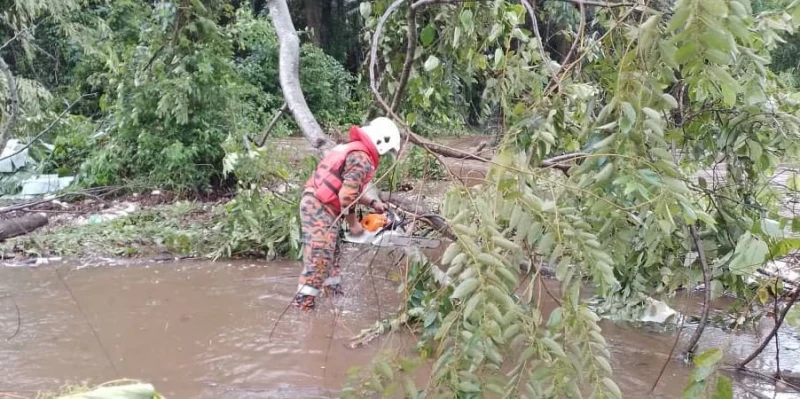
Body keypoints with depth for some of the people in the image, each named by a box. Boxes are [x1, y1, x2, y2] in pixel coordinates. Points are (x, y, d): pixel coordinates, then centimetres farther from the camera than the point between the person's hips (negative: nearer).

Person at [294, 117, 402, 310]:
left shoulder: (353, 148, 15)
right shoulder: (362, 158, -16)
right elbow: (346, 194, -23)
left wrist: (372, 203, 19)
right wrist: (353, 223, -10)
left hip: (315, 204, 10)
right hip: (320, 209, -10)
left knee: (330, 254, 20)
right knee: (319, 261, -9)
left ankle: (335, 295, 31)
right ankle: (302, 307, -7)